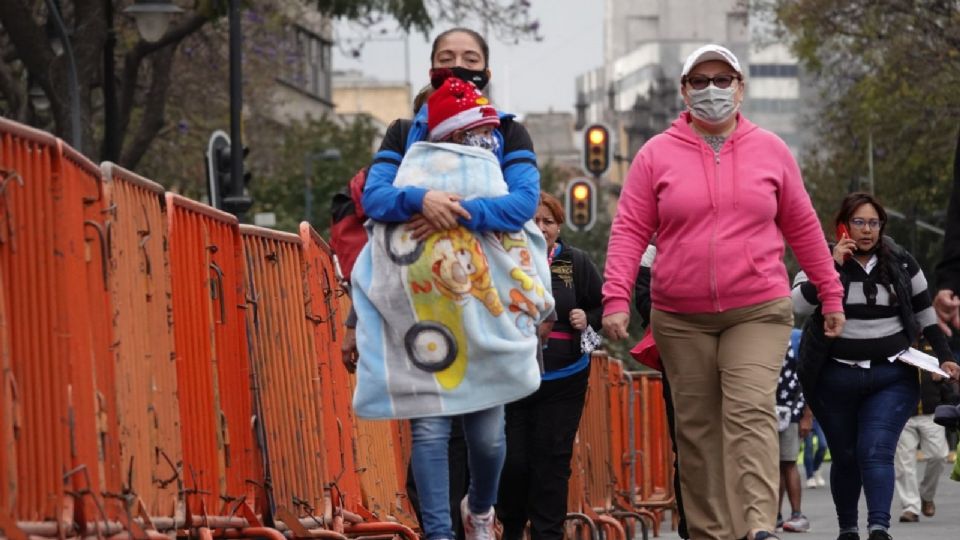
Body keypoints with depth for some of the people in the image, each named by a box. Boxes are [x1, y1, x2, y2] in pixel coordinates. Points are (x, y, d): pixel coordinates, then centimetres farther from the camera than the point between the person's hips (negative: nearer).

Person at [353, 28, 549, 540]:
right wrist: (420, 199, -19)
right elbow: (373, 196, 1)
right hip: (419, 300, 0)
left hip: (487, 300, 0)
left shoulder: (508, 134, 12)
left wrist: (461, 210, -19)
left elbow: (525, 201, -5)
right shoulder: (404, 134, 15)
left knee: (487, 430, 0)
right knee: (429, 425, -10)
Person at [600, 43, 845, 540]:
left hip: (758, 312, -1)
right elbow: (629, 231, 2)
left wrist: (831, 293, 15)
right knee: (696, 426, 3)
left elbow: (802, 227, 14)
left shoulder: (771, 151, 8)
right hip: (680, 318, 1)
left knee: (750, 414, -16)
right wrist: (616, 299, -9)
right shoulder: (657, 155, 5)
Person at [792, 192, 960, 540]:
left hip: (891, 377, 0)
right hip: (835, 377, 0)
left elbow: (924, 314, 18)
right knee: (845, 456, 9)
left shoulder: (901, 264, 7)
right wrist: (834, 265, -19)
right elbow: (799, 304, -16)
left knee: (877, 452, -15)